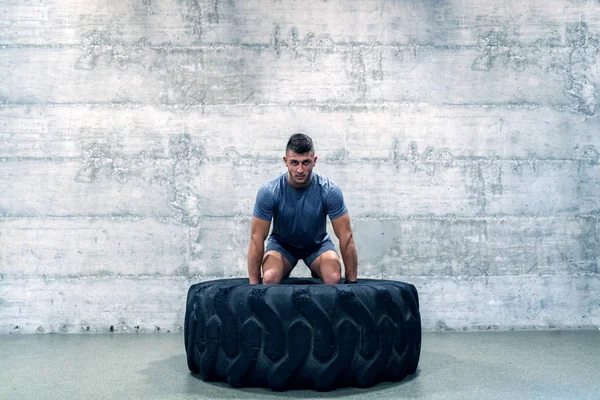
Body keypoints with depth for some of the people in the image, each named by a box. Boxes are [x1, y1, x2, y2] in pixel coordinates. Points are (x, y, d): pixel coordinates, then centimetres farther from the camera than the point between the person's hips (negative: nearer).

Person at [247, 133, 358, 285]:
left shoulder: (330, 191, -26)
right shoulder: (269, 192, -26)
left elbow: (346, 237, -20)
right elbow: (257, 238, -20)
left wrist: (351, 281, -19)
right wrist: (254, 284, -20)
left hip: (318, 244, 0)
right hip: (282, 244, 0)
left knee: (334, 278, -30)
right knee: (270, 278, -30)